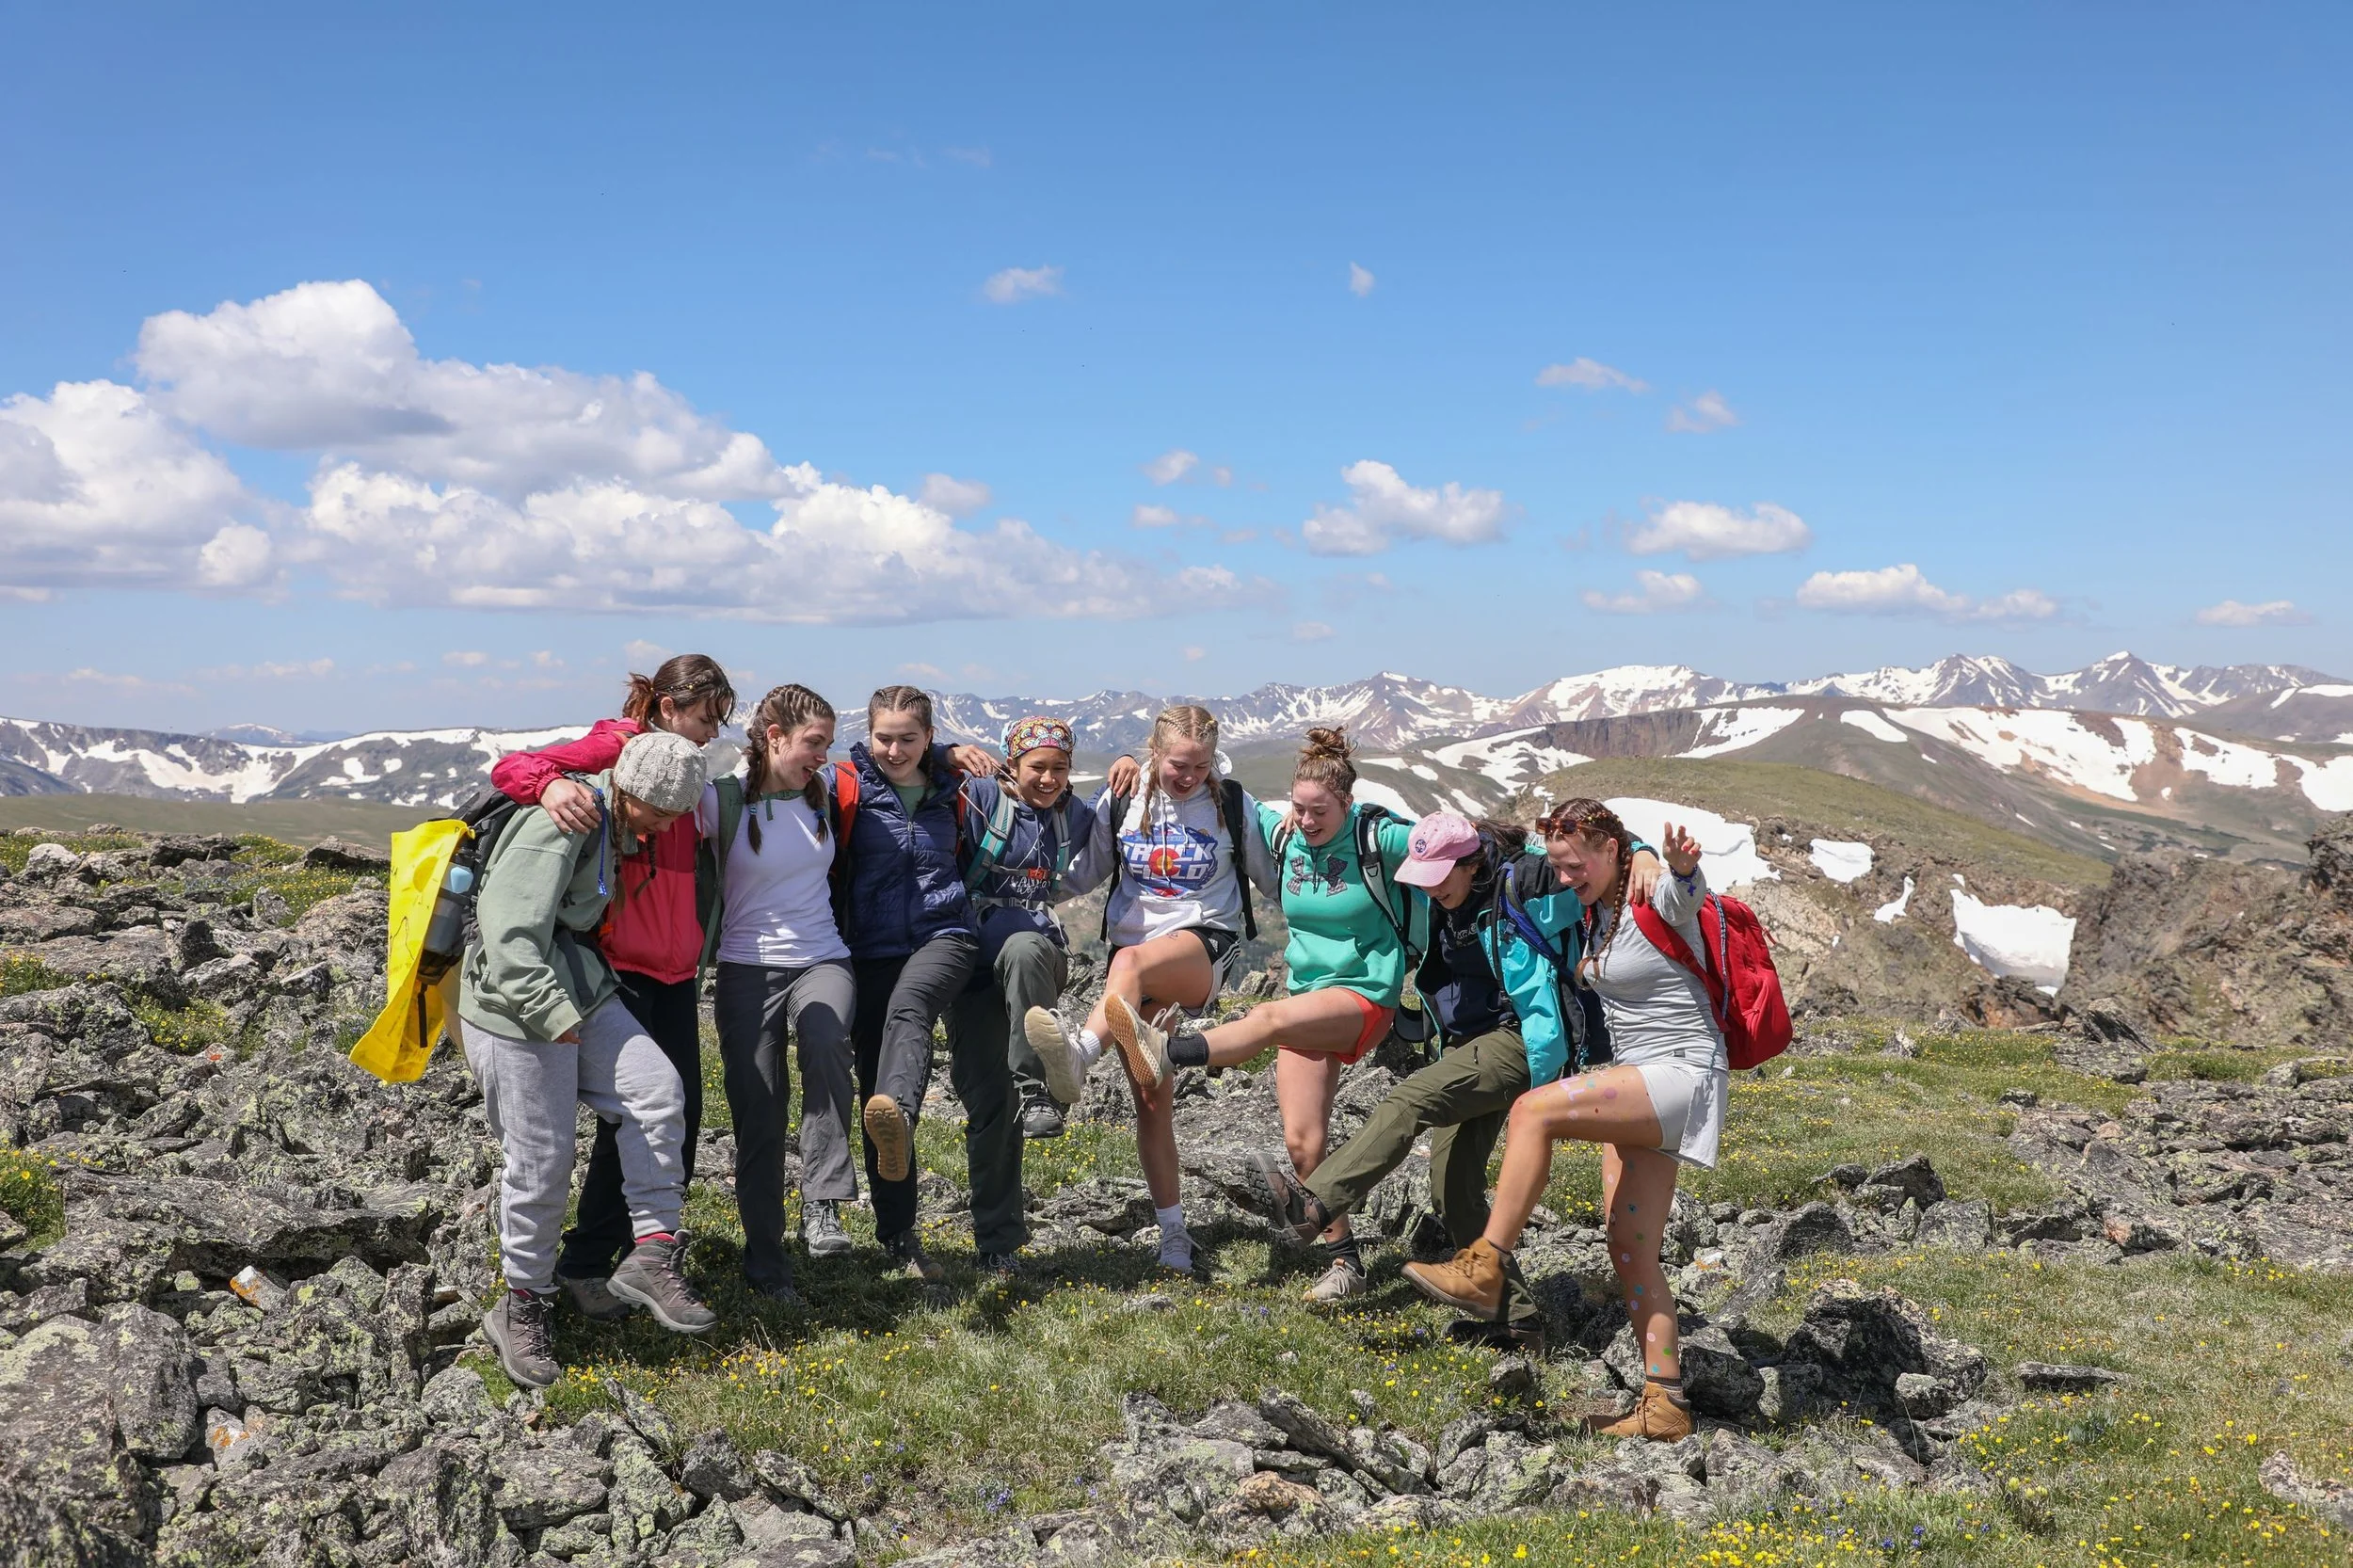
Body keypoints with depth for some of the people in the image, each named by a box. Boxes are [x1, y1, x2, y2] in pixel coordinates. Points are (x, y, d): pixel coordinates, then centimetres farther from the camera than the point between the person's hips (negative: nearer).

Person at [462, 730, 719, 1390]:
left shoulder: (623, 830, 8)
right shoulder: (561, 822, -21)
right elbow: (510, 936, -25)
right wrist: (553, 1015, -28)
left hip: (581, 991, 8)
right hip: (519, 1008, -8)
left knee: (657, 1090, -12)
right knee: (540, 1161, -1)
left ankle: (652, 1256, -5)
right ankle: (523, 1305, 18)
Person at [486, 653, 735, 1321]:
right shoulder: (615, 745, -8)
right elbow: (510, 767, -17)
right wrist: (550, 785, -38)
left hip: (676, 970, 8)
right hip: (620, 966, -8)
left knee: (683, 1113, 10)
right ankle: (582, 1264, 11)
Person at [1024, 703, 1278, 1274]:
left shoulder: (1234, 804, 1)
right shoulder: (1119, 802, 4)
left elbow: (1271, 877, 13)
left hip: (1207, 946, -3)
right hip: (1132, 948, 3)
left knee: (1133, 961, -40)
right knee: (1151, 1099, -2)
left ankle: (1078, 1054, -64)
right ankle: (1173, 1233, 7)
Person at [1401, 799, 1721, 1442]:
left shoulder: (1659, 901, -14)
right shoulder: (1596, 911, 12)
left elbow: (1689, 890, -39)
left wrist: (1682, 863, -63)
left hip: (1684, 1074, -10)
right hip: (1641, 1087, 10)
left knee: (1533, 1110, -26)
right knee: (1628, 1249, 4)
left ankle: (1483, 1269, -21)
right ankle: (1665, 1406, 8)